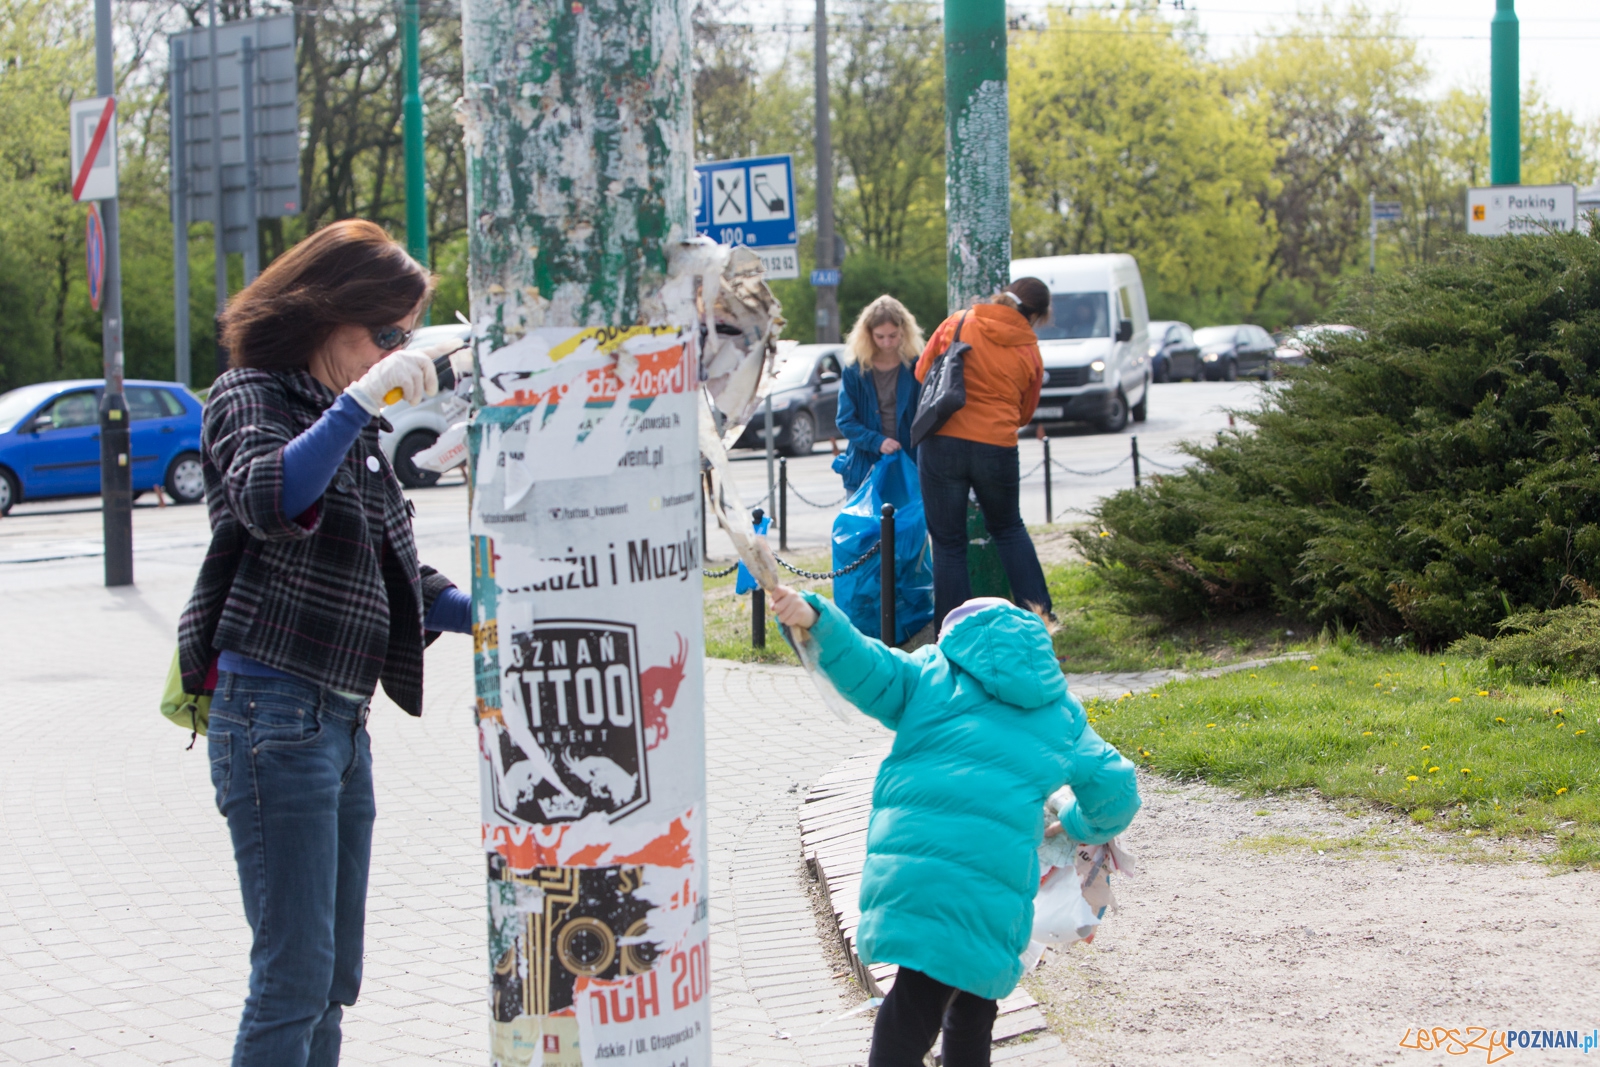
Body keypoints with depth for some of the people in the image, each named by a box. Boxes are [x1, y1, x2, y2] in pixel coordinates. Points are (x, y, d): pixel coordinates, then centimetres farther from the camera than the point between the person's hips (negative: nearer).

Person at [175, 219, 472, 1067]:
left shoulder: (347, 419, 19)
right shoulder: (252, 395, -6)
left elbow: (390, 573, 23)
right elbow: (269, 500, -29)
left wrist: (482, 613, 9)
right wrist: (360, 401, -30)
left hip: (343, 717, 9)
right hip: (275, 710, -9)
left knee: (335, 978, 11)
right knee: (295, 974, -9)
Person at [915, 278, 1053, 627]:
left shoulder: (956, 325, 2)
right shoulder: (1029, 352, 4)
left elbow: (923, 372, 11)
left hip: (942, 444, -1)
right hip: (998, 449, 1)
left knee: (947, 541, 7)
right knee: (1008, 529, 24)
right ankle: (1037, 610, 21)